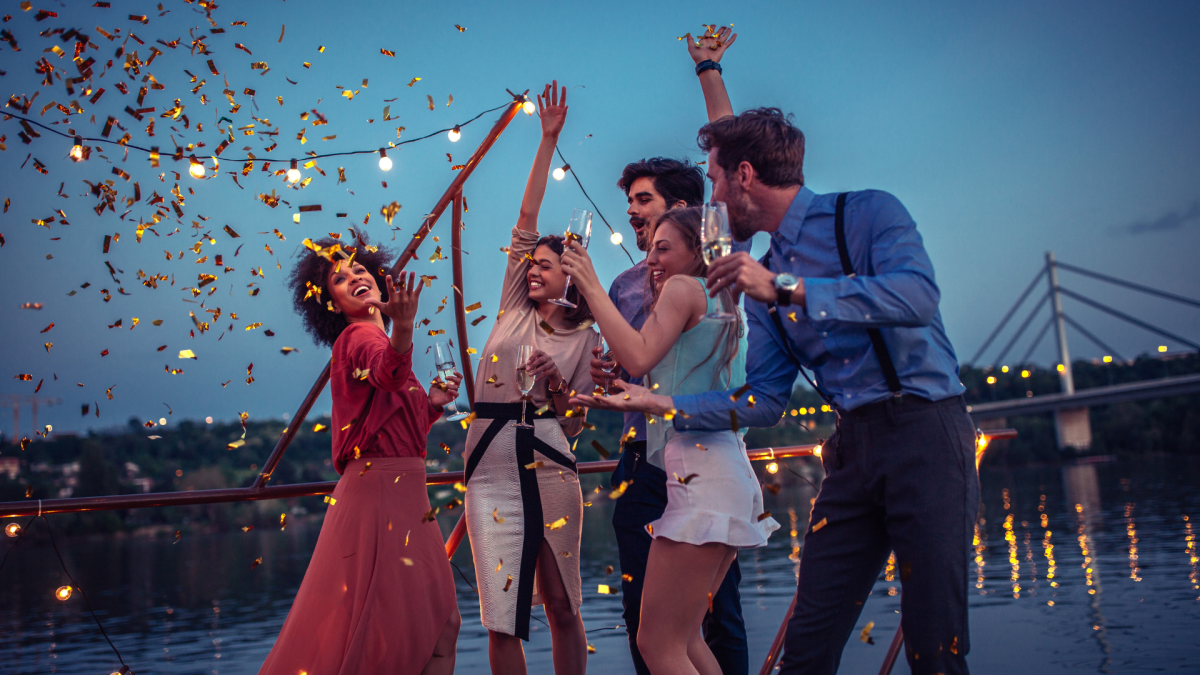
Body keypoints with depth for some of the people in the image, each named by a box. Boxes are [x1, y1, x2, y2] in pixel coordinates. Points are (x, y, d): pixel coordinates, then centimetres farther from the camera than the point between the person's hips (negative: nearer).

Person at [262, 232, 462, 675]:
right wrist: (402, 330, -54)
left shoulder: (373, 338, 20)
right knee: (378, 624, -9)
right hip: (378, 493, -10)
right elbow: (389, 373, -36)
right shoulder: (360, 335, -7)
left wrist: (432, 403, 11)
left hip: (402, 494, 10)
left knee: (434, 622, 13)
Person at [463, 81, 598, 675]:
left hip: (550, 470, -1)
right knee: (501, 619, -1)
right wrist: (548, 140, 4)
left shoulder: (585, 338, 7)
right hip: (491, 471, 1)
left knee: (562, 607, 5)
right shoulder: (515, 309, 11)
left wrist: (557, 386, -14)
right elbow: (526, 220, 6)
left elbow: (574, 423, 7)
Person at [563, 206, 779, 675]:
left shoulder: (683, 287, -1)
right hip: (725, 470, 10)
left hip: (700, 472, -10)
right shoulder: (719, 304, 25)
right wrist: (626, 401, 25)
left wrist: (591, 287, -9)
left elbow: (638, 357, -16)